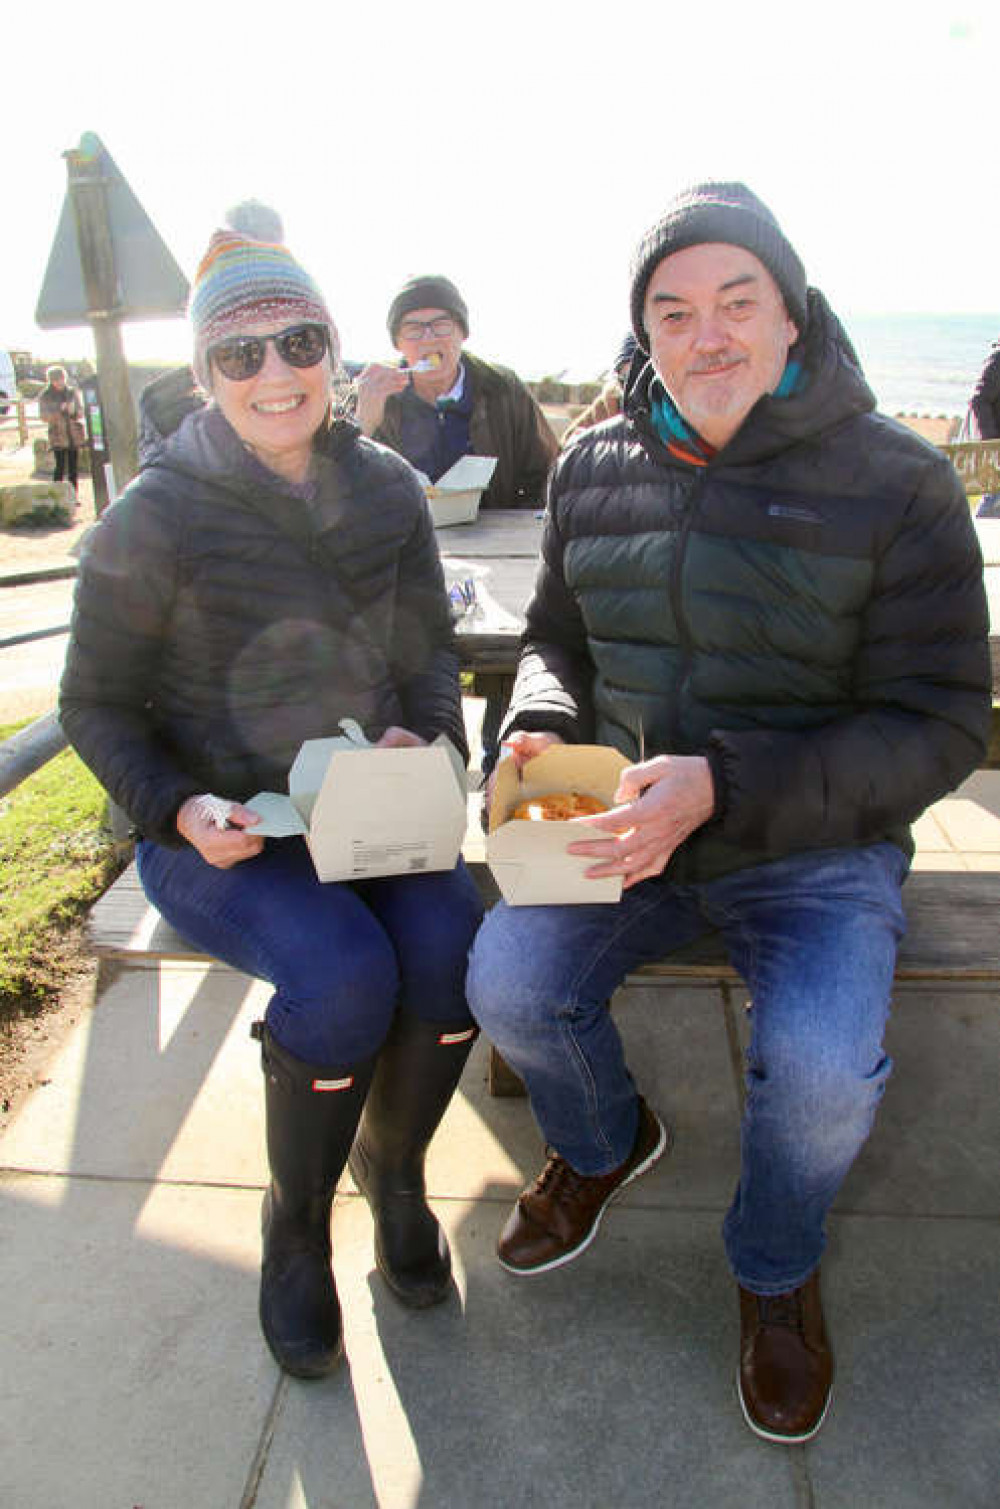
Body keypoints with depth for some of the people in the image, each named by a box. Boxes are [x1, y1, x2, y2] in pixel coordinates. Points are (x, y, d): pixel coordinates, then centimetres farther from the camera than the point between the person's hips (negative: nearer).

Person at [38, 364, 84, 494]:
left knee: (74, 467, 5)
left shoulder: (72, 392, 8)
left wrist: (74, 412, -14)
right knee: (60, 466, -8)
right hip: (58, 436, -3)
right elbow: (44, 416, -4)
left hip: (74, 435, 3)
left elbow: (81, 411, 9)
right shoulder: (45, 396, 1)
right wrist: (59, 410, -18)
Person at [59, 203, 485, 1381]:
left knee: (450, 943, -24)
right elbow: (97, 706, -2)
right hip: (216, 831, -3)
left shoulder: (386, 490, 3)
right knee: (342, 973, -28)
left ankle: (394, 1167, 7)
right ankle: (295, 1221, 3)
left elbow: (429, 656, 11)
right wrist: (179, 809, -18)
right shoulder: (156, 517, -8)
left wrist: (418, 738, -9)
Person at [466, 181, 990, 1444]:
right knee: (506, 983, -18)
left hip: (816, 847, -3)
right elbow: (555, 637, 16)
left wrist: (723, 788, -26)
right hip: (627, 825, 4)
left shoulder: (897, 483, -10)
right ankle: (604, 1144, 21)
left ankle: (775, 1265, 14)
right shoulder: (594, 471, 3)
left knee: (822, 1066, -26)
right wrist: (538, 731, -8)